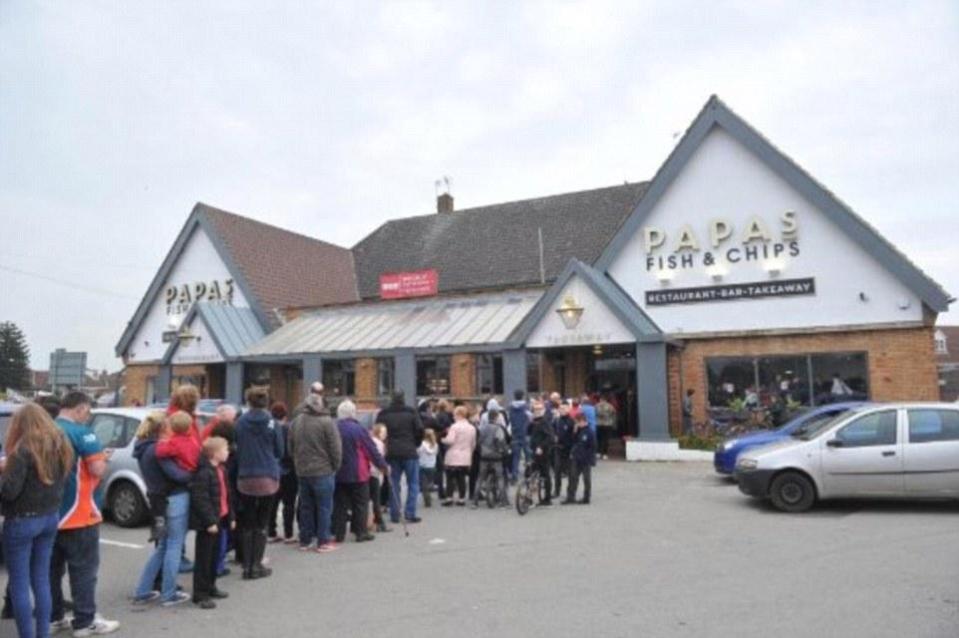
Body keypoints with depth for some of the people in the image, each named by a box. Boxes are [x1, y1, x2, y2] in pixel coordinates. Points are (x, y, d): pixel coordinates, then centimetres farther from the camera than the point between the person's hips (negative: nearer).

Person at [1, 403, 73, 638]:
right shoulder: (61, 446, 5)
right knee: (41, 579, 15)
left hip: (22, 521, -7)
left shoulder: (24, 450, -17)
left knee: (19, 584, 5)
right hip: (50, 518, 7)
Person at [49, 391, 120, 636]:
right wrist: (103, 459, -1)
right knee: (83, 568, 1)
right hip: (78, 513, -8)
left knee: (52, 568, 16)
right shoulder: (81, 432, -16)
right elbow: (97, 469, -20)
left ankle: (53, 617, 25)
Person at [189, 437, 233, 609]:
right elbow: (200, 499, -23)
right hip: (207, 523, -9)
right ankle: (200, 594, 7)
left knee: (214, 556, 18)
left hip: (218, 519, 9)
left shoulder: (221, 470, 11)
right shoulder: (203, 472, -20)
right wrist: (209, 521, -23)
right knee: (203, 558, -1)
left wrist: (230, 516, 16)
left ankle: (210, 586, 31)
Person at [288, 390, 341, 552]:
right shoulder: (326, 422, -13)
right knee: (324, 507, 3)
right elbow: (336, 448, -12)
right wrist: (335, 466, 1)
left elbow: (291, 447, 12)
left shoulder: (296, 422, 5)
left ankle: (305, 540, 20)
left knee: (306, 506, 14)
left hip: (302, 471, 6)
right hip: (323, 471, -6)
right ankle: (323, 541, 7)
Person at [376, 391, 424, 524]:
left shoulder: (383, 414, 3)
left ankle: (394, 515, 10)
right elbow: (420, 430, -6)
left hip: (391, 453, 3)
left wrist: (386, 446, 13)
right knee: (413, 484, 6)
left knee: (393, 484, 10)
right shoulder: (411, 412, -2)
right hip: (409, 453, -2)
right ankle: (410, 514, 1)